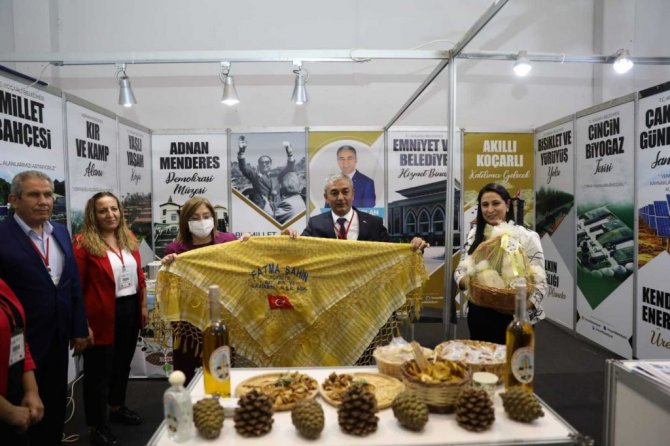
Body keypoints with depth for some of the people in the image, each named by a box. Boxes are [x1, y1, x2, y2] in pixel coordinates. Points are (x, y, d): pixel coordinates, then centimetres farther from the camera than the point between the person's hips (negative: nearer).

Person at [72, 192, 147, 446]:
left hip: (130, 310, 6)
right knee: (99, 370, 8)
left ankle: (117, 408, 43)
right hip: (103, 315, -6)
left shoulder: (129, 238, 6)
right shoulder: (83, 242, -12)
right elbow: (76, 286, -14)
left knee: (123, 363, 22)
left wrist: (143, 306, 10)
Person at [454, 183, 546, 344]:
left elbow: (539, 282, -11)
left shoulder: (527, 237, -9)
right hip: (479, 316, 4)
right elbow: (461, 270, 6)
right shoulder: (474, 234, 4)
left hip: (514, 317, -4)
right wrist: (465, 281, -16)